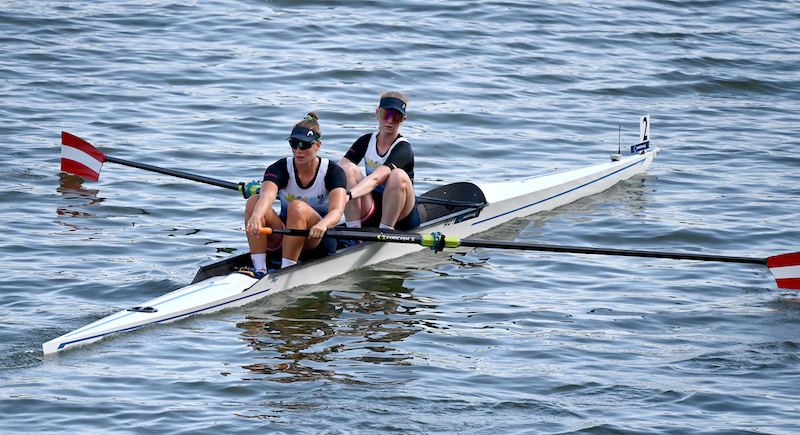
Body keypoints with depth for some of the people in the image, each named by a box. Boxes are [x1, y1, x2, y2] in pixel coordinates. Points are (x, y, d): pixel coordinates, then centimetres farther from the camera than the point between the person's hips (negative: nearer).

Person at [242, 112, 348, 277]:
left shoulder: (332, 172, -12)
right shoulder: (279, 169, -8)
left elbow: (337, 211, -30)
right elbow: (267, 195, -31)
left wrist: (322, 224, -54)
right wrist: (256, 216, -55)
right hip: (283, 235, 3)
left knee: (297, 207, -33)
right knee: (253, 201, -24)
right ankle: (259, 269, -29)